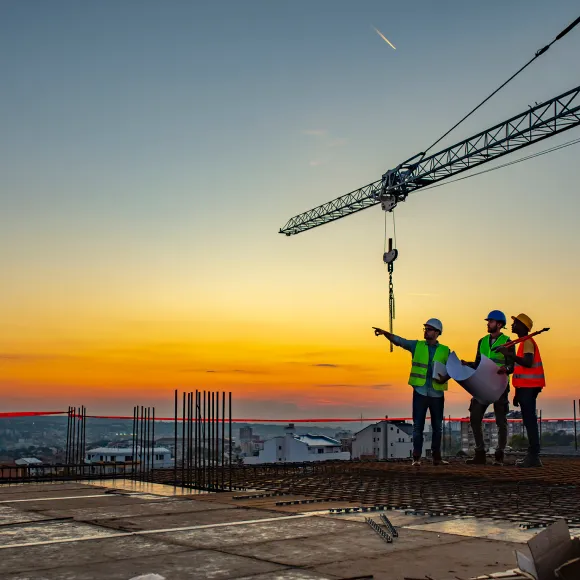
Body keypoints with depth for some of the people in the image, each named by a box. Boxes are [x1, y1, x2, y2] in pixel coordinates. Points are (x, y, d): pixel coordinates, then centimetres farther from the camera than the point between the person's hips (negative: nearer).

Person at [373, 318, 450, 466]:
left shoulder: (445, 350, 7)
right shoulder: (417, 346, 6)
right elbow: (398, 340, -4)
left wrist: (445, 378, -17)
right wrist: (385, 333, -20)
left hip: (437, 393, 1)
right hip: (420, 392, -1)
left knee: (437, 426, 7)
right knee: (418, 425, -2)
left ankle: (437, 457, 16)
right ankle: (416, 457, 1)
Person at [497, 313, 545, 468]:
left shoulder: (528, 342, -9)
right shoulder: (524, 343, 21)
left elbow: (528, 363, -25)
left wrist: (509, 354, -28)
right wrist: (518, 393, 22)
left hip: (528, 387, -10)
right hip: (526, 387, 10)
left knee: (529, 420, -12)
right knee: (529, 420, 9)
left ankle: (533, 457, -13)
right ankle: (533, 456, 11)